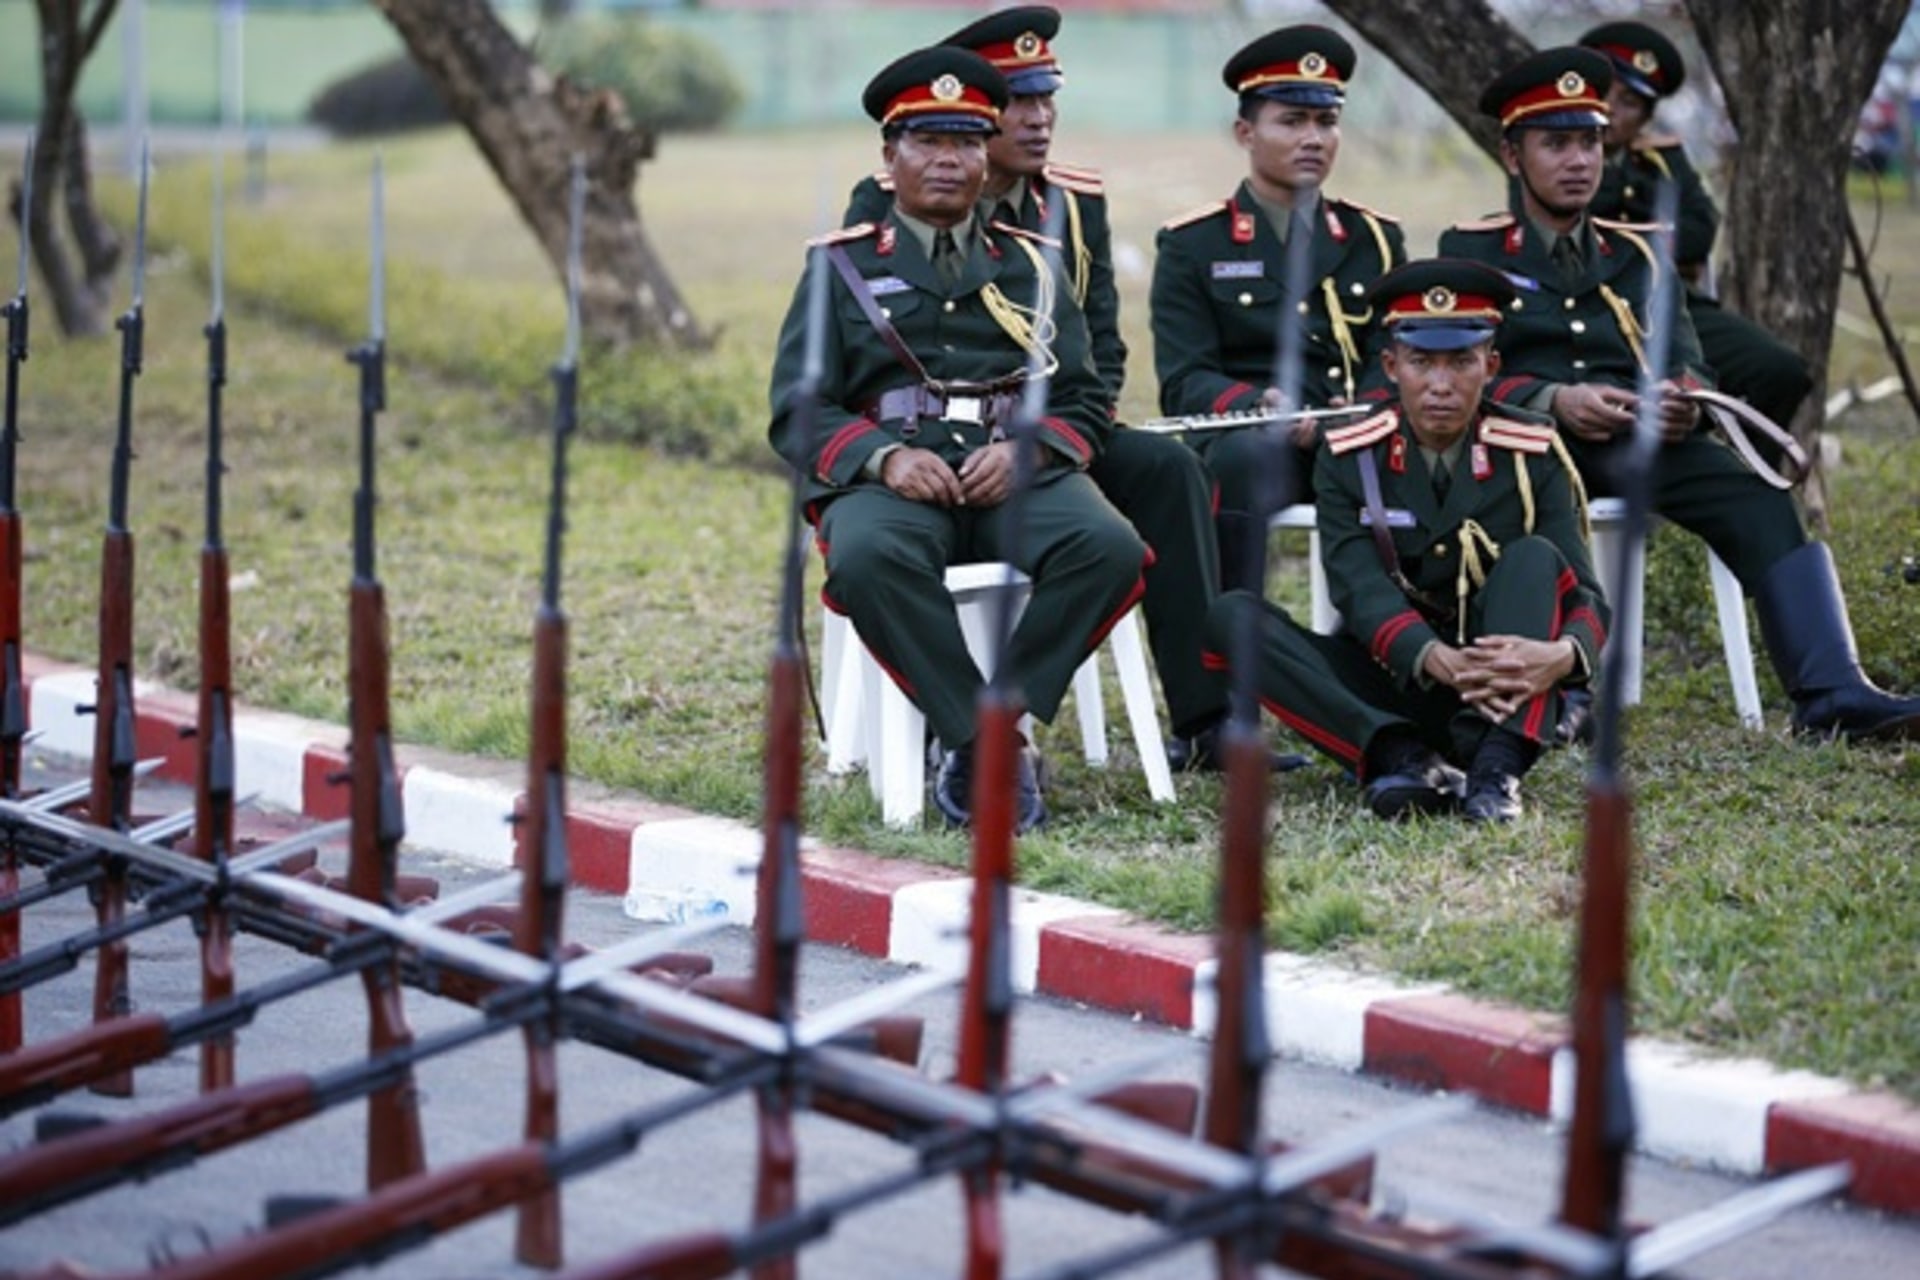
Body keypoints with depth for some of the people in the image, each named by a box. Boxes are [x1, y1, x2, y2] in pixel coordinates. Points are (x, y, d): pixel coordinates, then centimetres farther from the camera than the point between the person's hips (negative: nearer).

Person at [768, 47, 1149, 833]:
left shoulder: (1029, 267, 20)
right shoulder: (843, 266, 13)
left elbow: (1081, 402, 14)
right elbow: (798, 413, 5)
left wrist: (1022, 450, -10)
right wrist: (885, 456, -15)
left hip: (1017, 473, 2)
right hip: (889, 476, -2)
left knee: (1111, 550, -31)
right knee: (869, 558, -39)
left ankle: (980, 729, -20)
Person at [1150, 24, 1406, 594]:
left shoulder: (1375, 239, 18)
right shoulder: (1192, 246, 8)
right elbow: (1185, 384, -1)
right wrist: (1263, 409, -23)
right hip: (1244, 437, -3)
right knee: (1246, 451, -38)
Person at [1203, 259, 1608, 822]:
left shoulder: (1533, 456, 0)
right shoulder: (1347, 458, 0)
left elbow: (1586, 595, -9)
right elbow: (1362, 591, -15)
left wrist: (1562, 655, -36)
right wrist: (1440, 662, -37)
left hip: (1503, 700, 0)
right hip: (1387, 699, 0)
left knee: (1534, 557, -24)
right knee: (1232, 616, -20)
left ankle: (1495, 769, -41)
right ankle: (1401, 758, -39)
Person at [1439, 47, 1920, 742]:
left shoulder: (1630, 255, 25)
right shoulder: (1470, 251, 13)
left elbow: (1686, 362, 14)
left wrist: (1683, 400, -12)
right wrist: (1554, 400, -18)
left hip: (1636, 439, 4)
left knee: (1759, 502, -25)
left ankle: (1832, 696, -35)